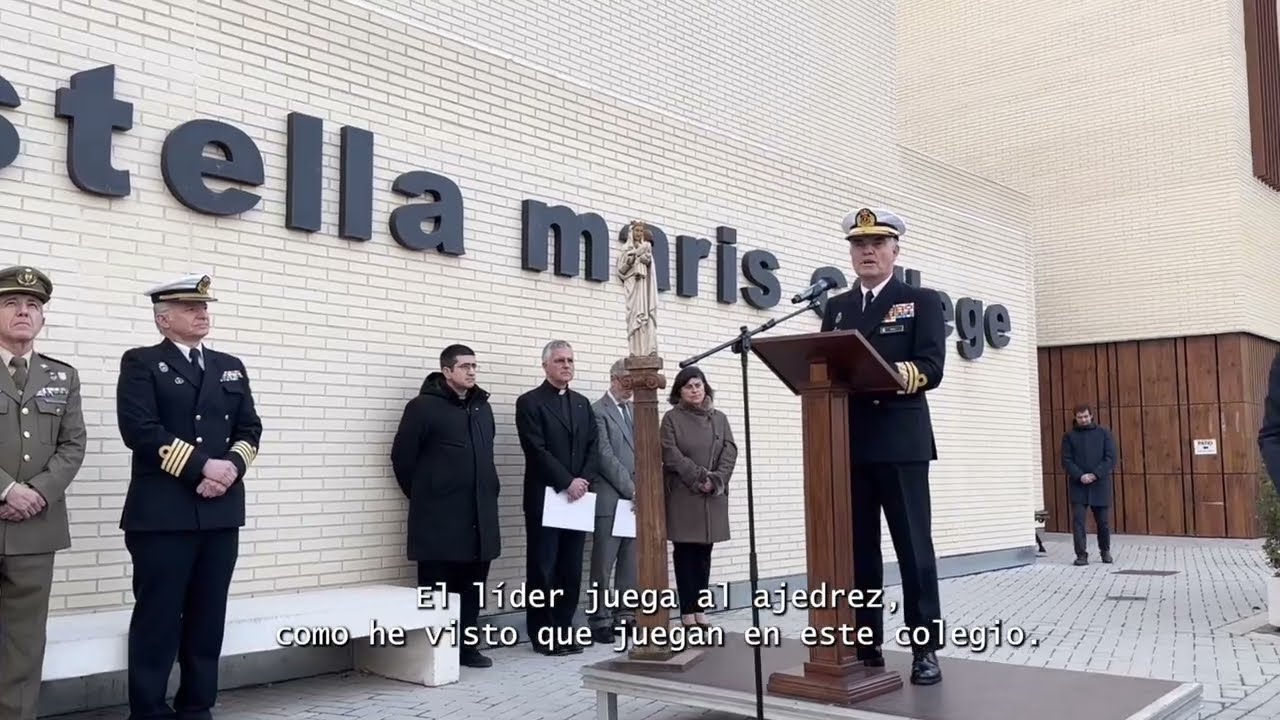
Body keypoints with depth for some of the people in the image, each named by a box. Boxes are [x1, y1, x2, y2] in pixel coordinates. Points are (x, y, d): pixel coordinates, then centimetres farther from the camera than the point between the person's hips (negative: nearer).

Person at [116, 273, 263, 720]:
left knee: (208, 617, 9)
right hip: (162, 512, -5)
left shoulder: (231, 367, 17)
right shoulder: (142, 363, 1)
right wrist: (201, 466, -15)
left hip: (221, 511, 5)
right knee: (158, 617, 0)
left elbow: (250, 429, 12)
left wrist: (232, 466, -8)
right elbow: (140, 430, -12)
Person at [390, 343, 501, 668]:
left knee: (472, 584, 10)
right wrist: (422, 496, 2)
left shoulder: (482, 406, 14)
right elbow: (402, 456, -4)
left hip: (479, 513, 6)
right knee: (437, 587, 1)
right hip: (438, 515, -6)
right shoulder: (423, 407, -6)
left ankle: (467, 644, 21)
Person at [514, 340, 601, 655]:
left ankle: (564, 629, 16)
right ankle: (543, 634, 7)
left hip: (578, 497, 6)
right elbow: (536, 450, -13)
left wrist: (584, 481, -7)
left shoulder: (582, 403, 15)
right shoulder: (529, 402, -4)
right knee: (543, 569, 0)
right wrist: (567, 482, -16)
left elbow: (594, 447, 9)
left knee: (572, 569, 7)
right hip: (545, 497, -5)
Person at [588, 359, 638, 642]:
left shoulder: (635, 410, 17)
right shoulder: (597, 411, -5)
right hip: (610, 499, -6)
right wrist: (630, 489, -12)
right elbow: (605, 456, -12)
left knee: (631, 562, 8)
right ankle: (601, 619, 6)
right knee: (604, 564, -1)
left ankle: (625, 615, 15)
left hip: (636, 498, 6)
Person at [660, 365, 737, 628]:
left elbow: (730, 451, 4)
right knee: (685, 552, -2)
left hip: (714, 496, 3)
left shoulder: (719, 418, 13)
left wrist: (716, 480, -12)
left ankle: (700, 609, 10)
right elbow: (671, 455, -8)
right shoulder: (671, 418, 2)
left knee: (704, 553, 5)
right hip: (682, 495, -3)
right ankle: (687, 611, 2)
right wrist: (700, 477, -14)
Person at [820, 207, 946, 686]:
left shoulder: (922, 301, 6)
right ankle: (865, 645, 14)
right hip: (848, 444, 4)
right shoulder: (836, 308, 18)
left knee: (914, 548, 0)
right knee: (858, 550, 6)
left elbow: (931, 369, -6)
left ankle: (925, 649, 7)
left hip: (900, 442, -3)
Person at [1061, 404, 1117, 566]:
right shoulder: (1069, 436, 5)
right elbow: (1066, 460, 0)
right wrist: (1080, 476, -15)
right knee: (1078, 519, -9)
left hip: (1100, 484, 0)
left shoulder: (1104, 433, 5)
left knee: (1103, 520, 8)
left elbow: (1111, 458, -2)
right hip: (1078, 485, 0)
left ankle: (1105, 551, 28)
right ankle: (1081, 554, -4)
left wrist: (1095, 474, -14)